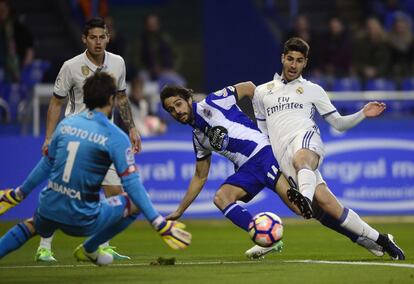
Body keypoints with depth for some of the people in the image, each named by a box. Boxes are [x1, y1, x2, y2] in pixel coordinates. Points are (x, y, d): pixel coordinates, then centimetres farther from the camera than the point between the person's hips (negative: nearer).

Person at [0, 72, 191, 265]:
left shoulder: (66, 124, 5)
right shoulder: (116, 137, -10)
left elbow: (46, 165, 15)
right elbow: (131, 185, -14)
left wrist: (18, 195, 28)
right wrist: (159, 223, -13)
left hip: (49, 210, 5)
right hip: (81, 219, -5)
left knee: (34, 226, 39)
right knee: (134, 203, 15)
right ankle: (88, 249, 24)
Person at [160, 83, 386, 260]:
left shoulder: (210, 104, 2)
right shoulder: (198, 138, 22)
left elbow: (247, 87, 8)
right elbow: (200, 177, 31)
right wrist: (179, 211, 31)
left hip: (263, 151, -7)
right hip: (247, 169, 8)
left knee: (299, 204, -21)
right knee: (221, 198, -18)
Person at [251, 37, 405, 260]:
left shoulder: (312, 90, 21)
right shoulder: (262, 92, 25)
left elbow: (339, 124, 19)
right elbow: (262, 131, 32)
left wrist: (363, 114, 4)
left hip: (306, 138, 0)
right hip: (283, 157, 0)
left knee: (300, 160, -42)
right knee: (326, 203, -17)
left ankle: (305, 199, -72)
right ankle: (380, 240, -13)